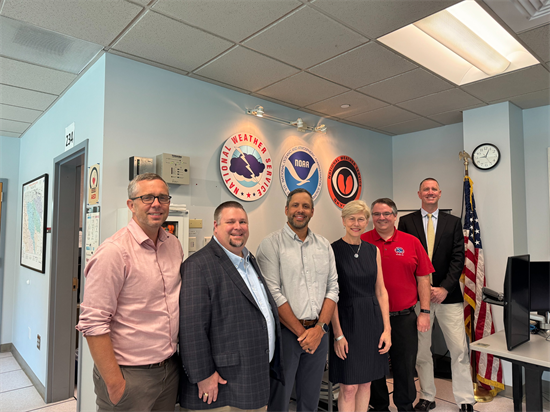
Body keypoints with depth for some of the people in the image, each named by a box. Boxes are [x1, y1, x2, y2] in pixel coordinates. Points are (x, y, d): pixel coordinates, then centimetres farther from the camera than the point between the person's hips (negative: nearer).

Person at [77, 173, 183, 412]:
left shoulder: (174, 245, 4)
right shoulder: (114, 251, -18)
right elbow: (93, 323, -18)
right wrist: (114, 383, -16)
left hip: (170, 369, 6)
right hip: (130, 374, -6)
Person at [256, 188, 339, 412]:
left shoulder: (324, 245, 8)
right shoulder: (271, 244, -7)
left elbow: (332, 288, 5)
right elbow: (273, 293, -13)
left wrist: (320, 328, -7)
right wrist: (301, 332, -11)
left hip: (318, 332, 5)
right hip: (285, 332, -4)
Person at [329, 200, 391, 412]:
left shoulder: (373, 250, 6)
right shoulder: (333, 250, -9)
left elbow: (381, 291, 8)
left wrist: (386, 328, 3)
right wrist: (338, 334, -13)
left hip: (372, 319, 5)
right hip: (347, 320, -5)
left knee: (366, 382, 16)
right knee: (349, 386, 3)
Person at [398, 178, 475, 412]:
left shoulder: (453, 222, 7)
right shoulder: (406, 222, 4)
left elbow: (458, 258, 1)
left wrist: (444, 288, -9)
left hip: (448, 295, 1)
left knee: (459, 349, 3)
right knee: (420, 351, 8)